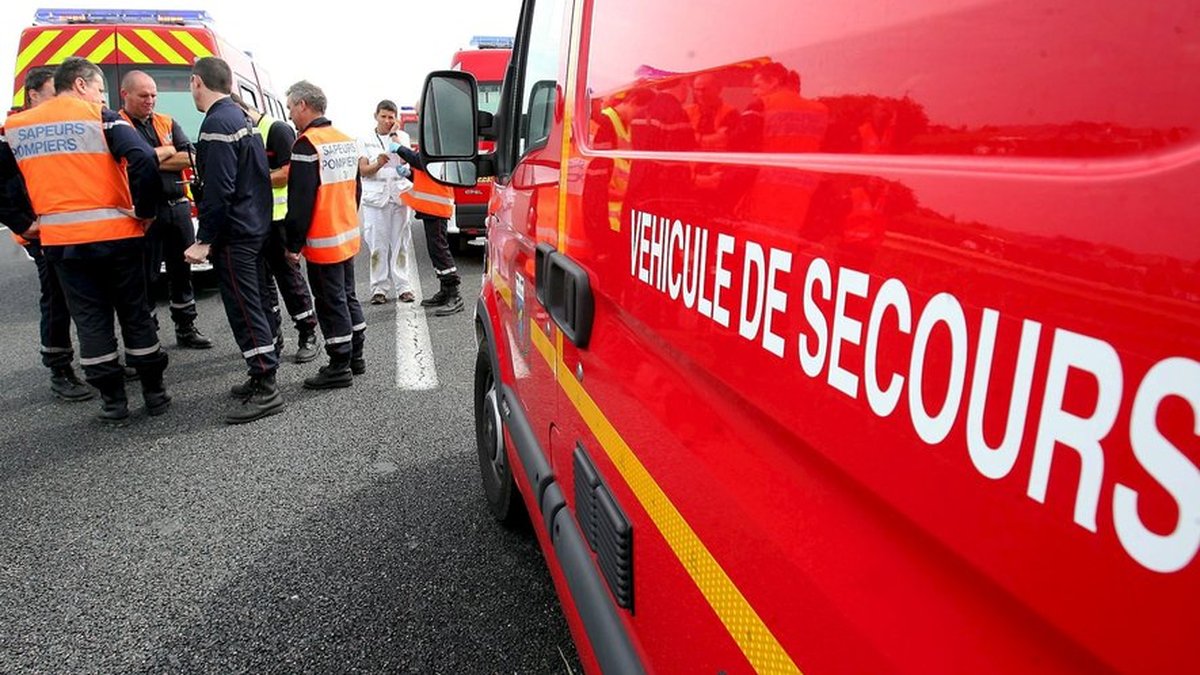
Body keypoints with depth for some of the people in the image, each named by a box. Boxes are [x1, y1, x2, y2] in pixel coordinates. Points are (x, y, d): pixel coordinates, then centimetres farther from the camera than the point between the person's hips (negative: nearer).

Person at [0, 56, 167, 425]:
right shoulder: (100, 116, -4)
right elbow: (144, 160, -19)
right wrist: (145, 211, -9)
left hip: (59, 240, 3)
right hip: (115, 234, -3)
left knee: (90, 320, 10)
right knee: (135, 313, 9)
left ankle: (113, 401, 13)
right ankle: (154, 393, 16)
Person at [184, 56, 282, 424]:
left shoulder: (217, 124, -15)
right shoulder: (241, 117, 15)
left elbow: (218, 190, -21)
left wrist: (205, 240, -18)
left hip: (232, 235, -10)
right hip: (255, 228, 10)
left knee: (244, 310, -7)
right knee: (255, 304, 14)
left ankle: (266, 390, -5)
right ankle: (262, 378, 23)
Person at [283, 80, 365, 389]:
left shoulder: (307, 145, -16)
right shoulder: (347, 141, 10)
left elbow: (301, 201, -19)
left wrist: (294, 243, -13)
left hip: (323, 242, -8)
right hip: (349, 236, 8)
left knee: (331, 303, -1)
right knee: (348, 296, 16)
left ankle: (340, 367, 6)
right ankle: (355, 357, 26)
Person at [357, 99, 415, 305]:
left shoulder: (402, 136, 13)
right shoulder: (365, 141, 10)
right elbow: (363, 171, 1)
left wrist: (395, 136, -1)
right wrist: (378, 164, -18)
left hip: (399, 195, 1)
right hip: (375, 197, -1)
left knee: (400, 244, 0)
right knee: (378, 245, -3)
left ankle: (402, 286, 4)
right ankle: (379, 288, 2)